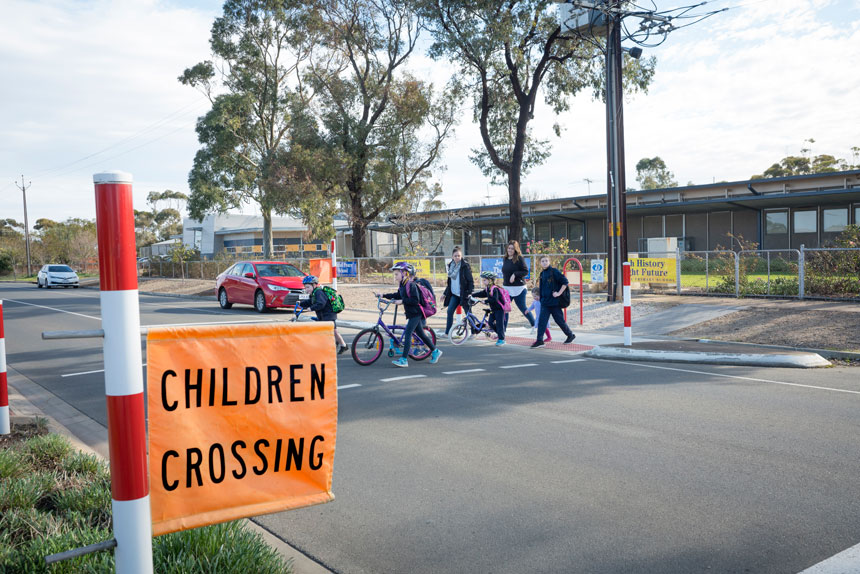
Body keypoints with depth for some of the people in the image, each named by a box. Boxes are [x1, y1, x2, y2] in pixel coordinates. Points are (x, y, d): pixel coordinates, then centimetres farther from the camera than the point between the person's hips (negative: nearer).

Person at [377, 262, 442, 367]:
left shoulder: (411, 285, -18)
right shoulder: (402, 285, 10)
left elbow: (416, 300, -24)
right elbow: (397, 295, 25)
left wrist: (402, 301, -25)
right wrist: (383, 295, 20)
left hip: (416, 313, -9)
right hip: (411, 313, 9)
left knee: (408, 333, -13)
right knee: (420, 334, 15)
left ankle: (403, 359, -14)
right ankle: (435, 351, 29)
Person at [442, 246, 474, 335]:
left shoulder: (465, 266, -9)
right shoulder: (451, 266, 11)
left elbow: (470, 281, -11)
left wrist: (470, 292, -20)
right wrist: (445, 293, 18)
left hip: (464, 294, -6)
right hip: (454, 294, 6)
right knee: (449, 311, -2)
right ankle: (447, 332, 5)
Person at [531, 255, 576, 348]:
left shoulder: (554, 271, -11)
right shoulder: (542, 274, 10)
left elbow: (565, 282, -13)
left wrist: (559, 293, -17)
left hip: (554, 302, -6)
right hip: (545, 302, 6)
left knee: (559, 320, 6)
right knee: (542, 320, -3)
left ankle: (571, 335, 26)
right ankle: (540, 341, -3)